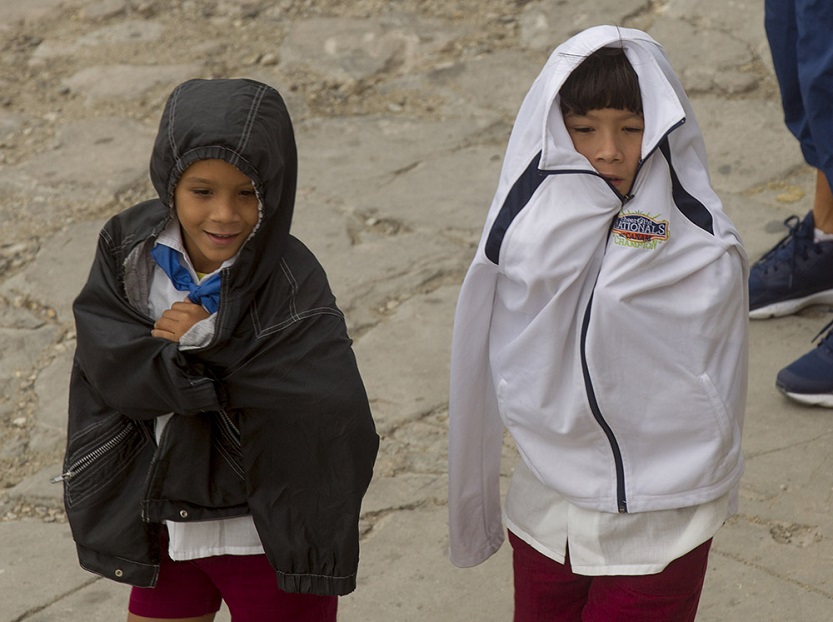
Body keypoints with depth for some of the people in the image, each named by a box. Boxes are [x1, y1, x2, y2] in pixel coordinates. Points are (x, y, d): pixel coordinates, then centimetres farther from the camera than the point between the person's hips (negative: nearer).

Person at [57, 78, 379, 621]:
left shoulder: (293, 287, -21)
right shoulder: (129, 247, -9)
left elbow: (327, 415, -29)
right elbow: (109, 361, -18)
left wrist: (206, 342, -25)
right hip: (164, 523, 4)